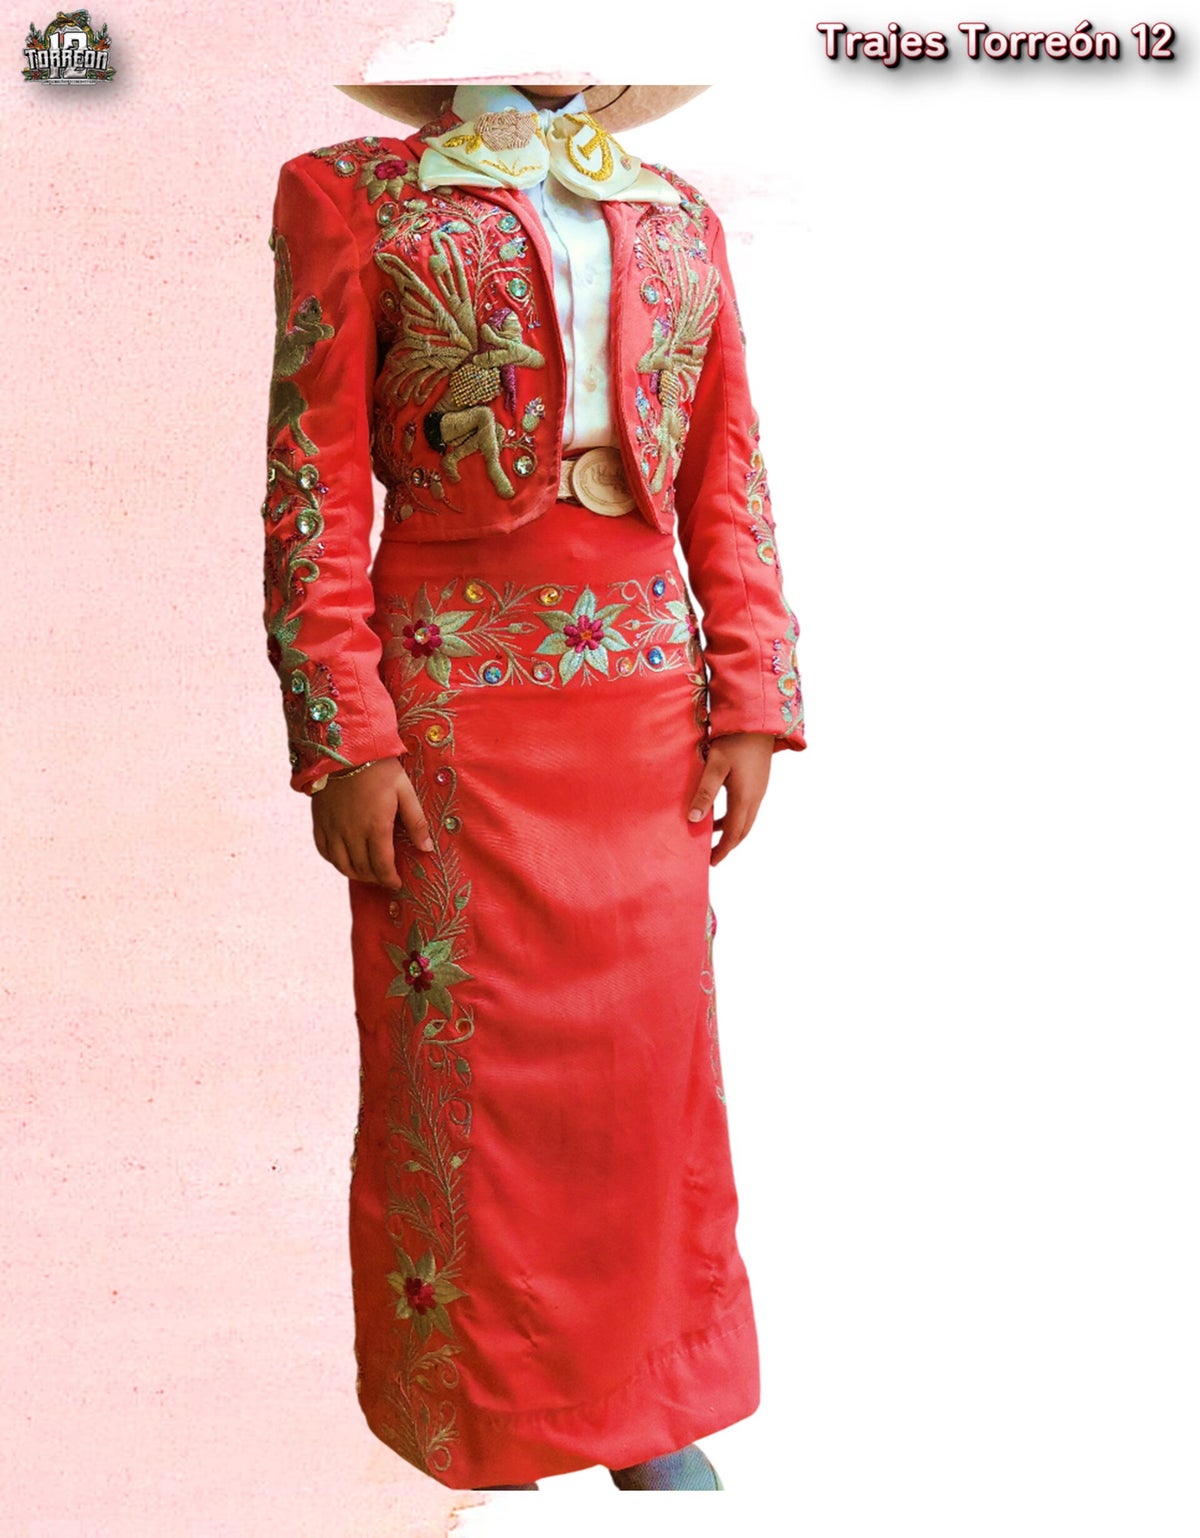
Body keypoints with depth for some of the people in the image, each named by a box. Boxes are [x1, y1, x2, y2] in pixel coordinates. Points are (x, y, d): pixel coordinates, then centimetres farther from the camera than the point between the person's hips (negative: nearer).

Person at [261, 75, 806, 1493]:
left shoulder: (676, 215, 15)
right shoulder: (351, 196, 3)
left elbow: (729, 479, 10)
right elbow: (311, 491, -4)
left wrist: (750, 702, 1)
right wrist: (344, 741, -12)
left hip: (646, 695, 4)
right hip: (454, 697, -4)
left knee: (650, 1046, 8)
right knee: (468, 1057, 4)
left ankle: (643, 1406, 28)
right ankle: (477, 1433, 24)